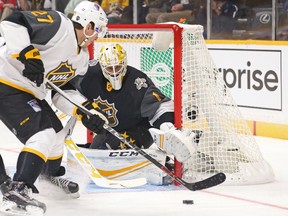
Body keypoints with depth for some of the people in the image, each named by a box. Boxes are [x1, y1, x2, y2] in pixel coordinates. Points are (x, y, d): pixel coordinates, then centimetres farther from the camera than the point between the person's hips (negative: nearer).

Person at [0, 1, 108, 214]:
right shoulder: (57, 24, -19)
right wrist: (27, 53, -36)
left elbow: (64, 89, 15)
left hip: (29, 91, 10)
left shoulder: (81, 57, 10)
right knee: (43, 134, -19)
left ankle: (53, 175, 47)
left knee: (56, 132, 22)